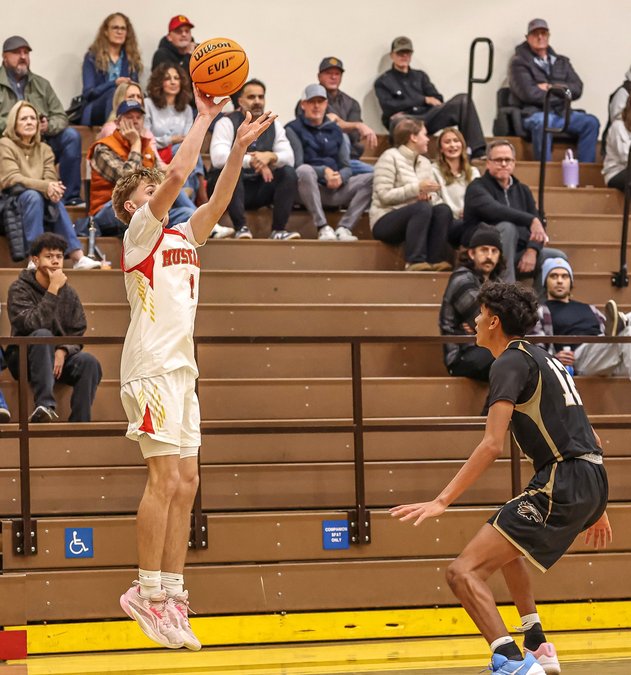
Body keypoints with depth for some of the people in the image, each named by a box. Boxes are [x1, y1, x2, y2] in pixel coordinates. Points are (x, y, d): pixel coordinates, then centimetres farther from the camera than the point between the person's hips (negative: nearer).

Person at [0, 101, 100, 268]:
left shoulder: (44, 149, 14)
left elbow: (51, 178, -1)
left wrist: (53, 189, -27)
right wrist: (45, 186, -29)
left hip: (41, 210, 4)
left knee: (55, 200, -27)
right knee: (33, 195, -34)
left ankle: (77, 256, -36)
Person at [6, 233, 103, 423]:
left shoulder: (69, 293, 7)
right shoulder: (20, 289, -7)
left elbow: (78, 334, 5)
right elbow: (32, 324, -23)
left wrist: (63, 351, -16)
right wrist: (53, 290, -23)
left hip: (59, 357, 4)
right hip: (24, 358, -4)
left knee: (89, 362, -25)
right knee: (42, 335, -35)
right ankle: (45, 405, -45)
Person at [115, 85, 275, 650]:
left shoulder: (184, 235, 20)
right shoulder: (140, 231, -2)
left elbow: (218, 199, 10)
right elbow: (179, 173, -13)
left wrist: (239, 149, 1)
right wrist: (204, 119, -6)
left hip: (181, 369, 8)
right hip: (153, 366, -8)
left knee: (185, 484, 5)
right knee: (166, 478, -12)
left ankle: (172, 596, 7)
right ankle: (147, 593, -8)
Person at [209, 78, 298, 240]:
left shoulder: (274, 125, 5)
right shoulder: (227, 123, -10)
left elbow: (289, 157, -6)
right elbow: (218, 158, -26)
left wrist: (270, 157, -29)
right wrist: (251, 161, -38)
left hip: (259, 189, 4)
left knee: (289, 172, -17)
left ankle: (279, 230, -20)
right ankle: (241, 228, -33)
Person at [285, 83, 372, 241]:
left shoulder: (334, 130, 19)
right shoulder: (294, 129, 5)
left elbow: (346, 167, 12)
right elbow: (297, 166, -6)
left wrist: (340, 177, -12)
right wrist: (324, 172, -21)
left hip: (334, 190, 5)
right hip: (308, 190, -5)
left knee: (371, 179, -16)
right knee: (305, 171, -37)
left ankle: (344, 228, -24)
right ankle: (323, 228, -37)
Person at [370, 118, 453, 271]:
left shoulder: (425, 162, 17)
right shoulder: (390, 157, -5)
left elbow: (433, 197, 11)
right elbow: (384, 195, -15)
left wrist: (428, 196, -14)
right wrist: (417, 188, -19)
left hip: (414, 218, 6)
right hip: (385, 221, -6)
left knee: (443, 210, -20)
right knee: (422, 208, -32)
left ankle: (436, 260, -28)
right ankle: (415, 262, -39)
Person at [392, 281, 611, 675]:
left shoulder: (511, 362, -6)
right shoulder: (545, 359, 22)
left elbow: (492, 446, -16)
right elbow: (589, 438, 26)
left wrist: (442, 501, -18)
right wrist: (596, 509, 34)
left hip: (561, 485, -10)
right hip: (592, 480, 10)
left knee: (465, 572, -15)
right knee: (507, 545, 36)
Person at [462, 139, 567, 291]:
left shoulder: (523, 190, 18)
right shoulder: (478, 188, -2)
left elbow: (537, 229, 8)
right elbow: (494, 210, -25)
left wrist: (532, 250, -13)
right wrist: (531, 220, -34)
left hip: (518, 253, 6)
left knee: (558, 257, -11)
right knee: (507, 227, -33)